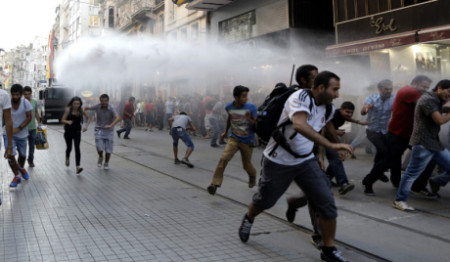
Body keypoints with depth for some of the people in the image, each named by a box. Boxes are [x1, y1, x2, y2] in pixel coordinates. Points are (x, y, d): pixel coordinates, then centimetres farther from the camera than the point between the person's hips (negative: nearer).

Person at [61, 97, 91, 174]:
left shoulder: (81, 110, -5)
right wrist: (68, 122, -33)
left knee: (77, 148, -13)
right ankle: (67, 158, 49)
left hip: (77, 132, 1)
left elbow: (88, 118, 7)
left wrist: (86, 126, -7)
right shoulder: (68, 110, -11)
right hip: (68, 132, -1)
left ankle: (78, 166, -20)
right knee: (69, 147, 14)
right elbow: (62, 120, -12)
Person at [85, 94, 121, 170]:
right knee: (99, 147, -13)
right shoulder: (97, 106, -12)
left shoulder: (111, 109, -21)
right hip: (99, 129, 1)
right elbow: (87, 108, 5)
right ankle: (100, 157, 19)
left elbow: (118, 118, -37)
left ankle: (106, 163, 23)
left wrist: (110, 125, -49)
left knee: (108, 148, 2)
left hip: (109, 131, -1)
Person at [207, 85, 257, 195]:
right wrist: (226, 131, 27)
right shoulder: (229, 107, -7)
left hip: (247, 141, -1)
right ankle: (215, 184, -17)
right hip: (234, 138, 1)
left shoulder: (251, 107, -16)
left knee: (247, 165, 11)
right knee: (224, 158, -21)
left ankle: (252, 176, 47)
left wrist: (249, 119, -33)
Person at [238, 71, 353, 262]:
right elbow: (300, 125, -44)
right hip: (278, 161, -5)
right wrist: (331, 145, -47)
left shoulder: (329, 108, 0)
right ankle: (248, 219, 49)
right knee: (264, 200, 14)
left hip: (306, 162, 6)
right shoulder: (301, 97, -24)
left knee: (327, 203, -5)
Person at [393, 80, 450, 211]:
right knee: (412, 173, -6)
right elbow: (439, 120, -19)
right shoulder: (428, 99, -13)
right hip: (423, 144, -10)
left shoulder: (436, 101, 20)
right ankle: (399, 200, 2)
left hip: (435, 143, 10)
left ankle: (435, 182, 30)